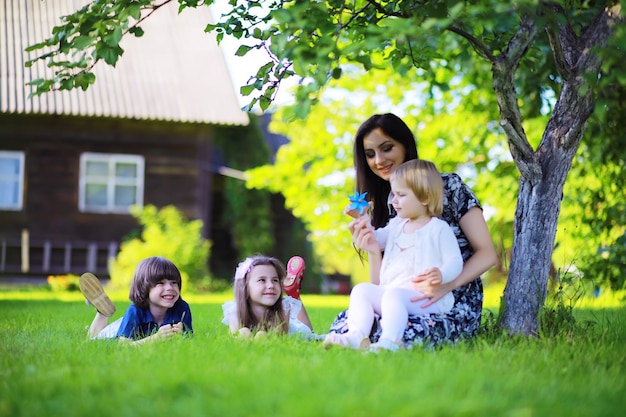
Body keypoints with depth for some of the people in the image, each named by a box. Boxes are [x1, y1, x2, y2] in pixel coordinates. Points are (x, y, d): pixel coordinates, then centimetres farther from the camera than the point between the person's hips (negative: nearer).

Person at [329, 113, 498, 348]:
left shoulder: (449, 186, -1)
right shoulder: (381, 207, 14)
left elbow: (487, 254, -6)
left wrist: (447, 284, -22)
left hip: (454, 307, -4)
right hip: (404, 305, 4)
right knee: (343, 324, -28)